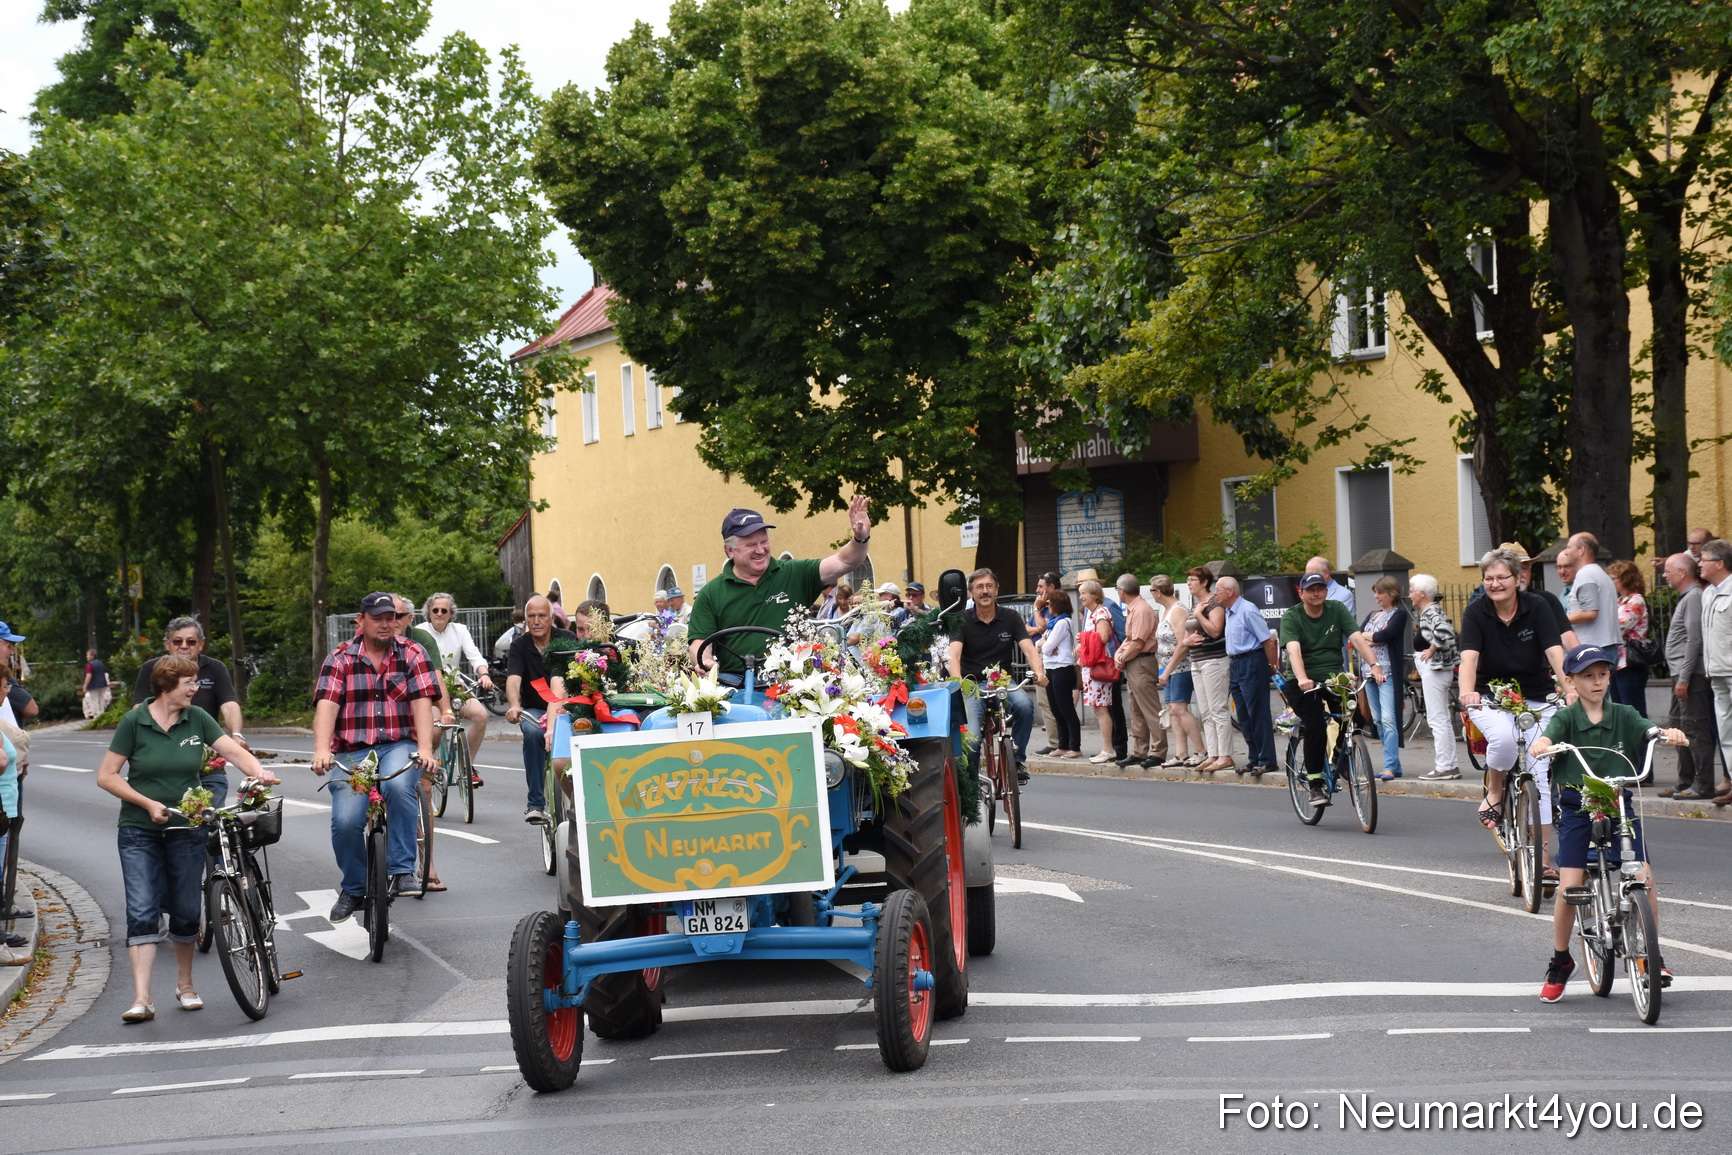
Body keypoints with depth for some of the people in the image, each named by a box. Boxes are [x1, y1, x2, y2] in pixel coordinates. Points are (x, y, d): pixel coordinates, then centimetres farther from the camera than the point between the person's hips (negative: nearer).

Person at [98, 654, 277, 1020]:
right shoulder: (134, 721, -6)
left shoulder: (197, 719, 2)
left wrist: (258, 771, -27)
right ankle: (141, 999, -13)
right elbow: (106, 776, -5)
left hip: (186, 830, 3)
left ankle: (185, 985, 28)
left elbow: (234, 750, -6)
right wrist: (148, 803, -14)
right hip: (140, 830, -3)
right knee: (142, 913, -10)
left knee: (186, 912, 8)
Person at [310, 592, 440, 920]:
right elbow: (326, 704, -9)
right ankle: (352, 888, 10)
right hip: (352, 752, 1)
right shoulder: (340, 658, 4)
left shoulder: (413, 654, 5)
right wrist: (321, 750, -25)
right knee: (345, 822, -18)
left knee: (399, 785, -35)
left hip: (399, 746, -1)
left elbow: (422, 702, -7)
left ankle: (402, 871, -24)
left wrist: (425, 748, -22)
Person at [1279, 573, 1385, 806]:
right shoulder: (1291, 618, -2)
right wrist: (1302, 679, -37)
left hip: (1334, 677, 3)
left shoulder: (1337, 610, 6)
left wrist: (1374, 665, -23)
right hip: (1305, 682, -3)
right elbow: (1293, 650, -19)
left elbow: (1357, 638, -6)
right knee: (1315, 725, -24)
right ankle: (1315, 785, -14)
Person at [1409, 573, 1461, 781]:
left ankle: (1444, 767, -6)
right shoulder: (1428, 611, 15)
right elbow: (1448, 633, 21)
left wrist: (1431, 650, -20)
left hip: (1433, 668, -11)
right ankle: (1451, 765, 18)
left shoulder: (1431, 612, -15)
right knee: (1443, 719, 14)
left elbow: (1444, 632, -33)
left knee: (1437, 719, -7)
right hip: (1437, 669, 11)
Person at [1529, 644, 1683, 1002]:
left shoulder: (1622, 716, 6)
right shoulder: (1566, 718, -1)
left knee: (1645, 878, -12)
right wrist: (1542, 744, -44)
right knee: (1570, 885, -11)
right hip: (1577, 808, -2)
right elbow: (1551, 733, -20)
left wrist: (1669, 733, -33)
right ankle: (1560, 962, 9)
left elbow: (1647, 730, -11)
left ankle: (1653, 954, 7)